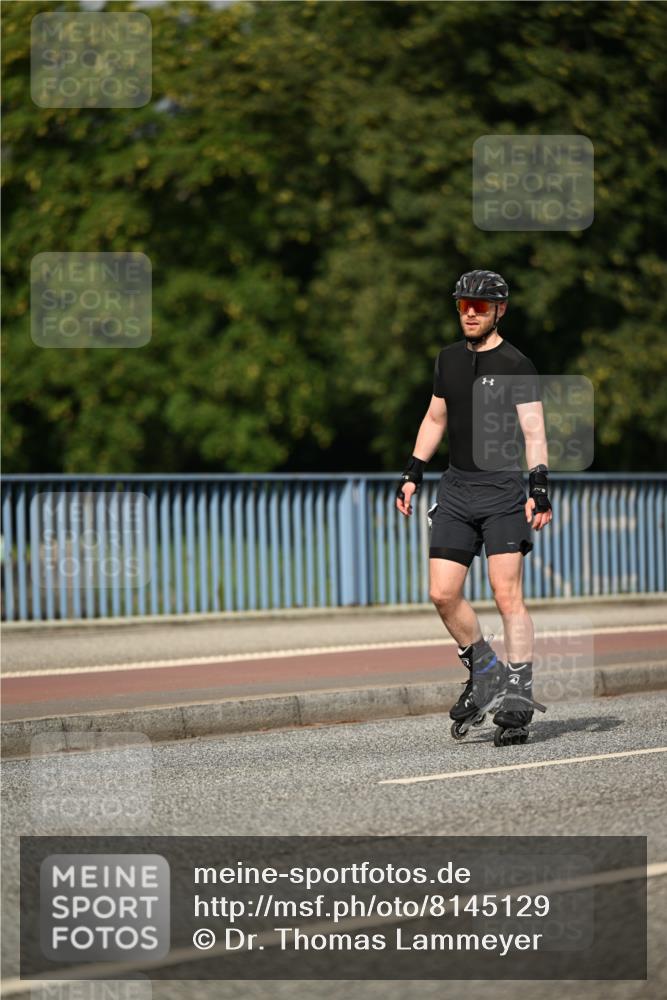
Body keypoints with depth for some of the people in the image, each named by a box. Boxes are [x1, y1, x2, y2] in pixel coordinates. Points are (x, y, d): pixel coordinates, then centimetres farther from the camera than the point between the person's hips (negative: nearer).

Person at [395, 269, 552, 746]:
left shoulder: (516, 366, -6)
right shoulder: (449, 358, 13)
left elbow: (534, 432, -13)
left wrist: (539, 487, -25)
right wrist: (413, 473, 18)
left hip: (502, 491, -6)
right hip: (456, 489, 6)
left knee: (508, 595, -10)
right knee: (443, 593, -3)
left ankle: (518, 701, -7)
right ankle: (484, 672, 16)